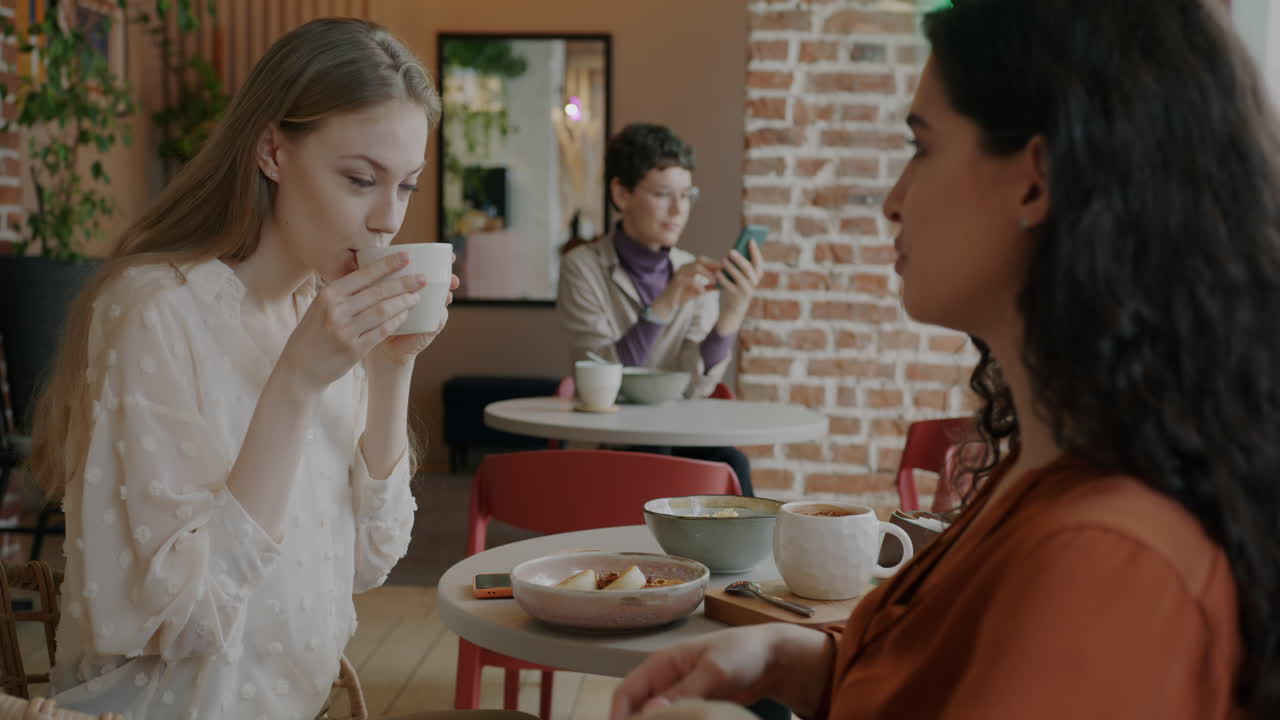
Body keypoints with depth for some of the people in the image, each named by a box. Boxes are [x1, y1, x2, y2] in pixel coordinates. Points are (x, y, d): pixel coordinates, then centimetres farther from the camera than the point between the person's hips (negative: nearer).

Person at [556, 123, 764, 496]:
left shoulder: (696, 275, 8)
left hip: (680, 438, 3)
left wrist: (734, 309, -19)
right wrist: (664, 306, -24)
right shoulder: (582, 267, -2)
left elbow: (695, 385, -4)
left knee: (732, 465, -30)